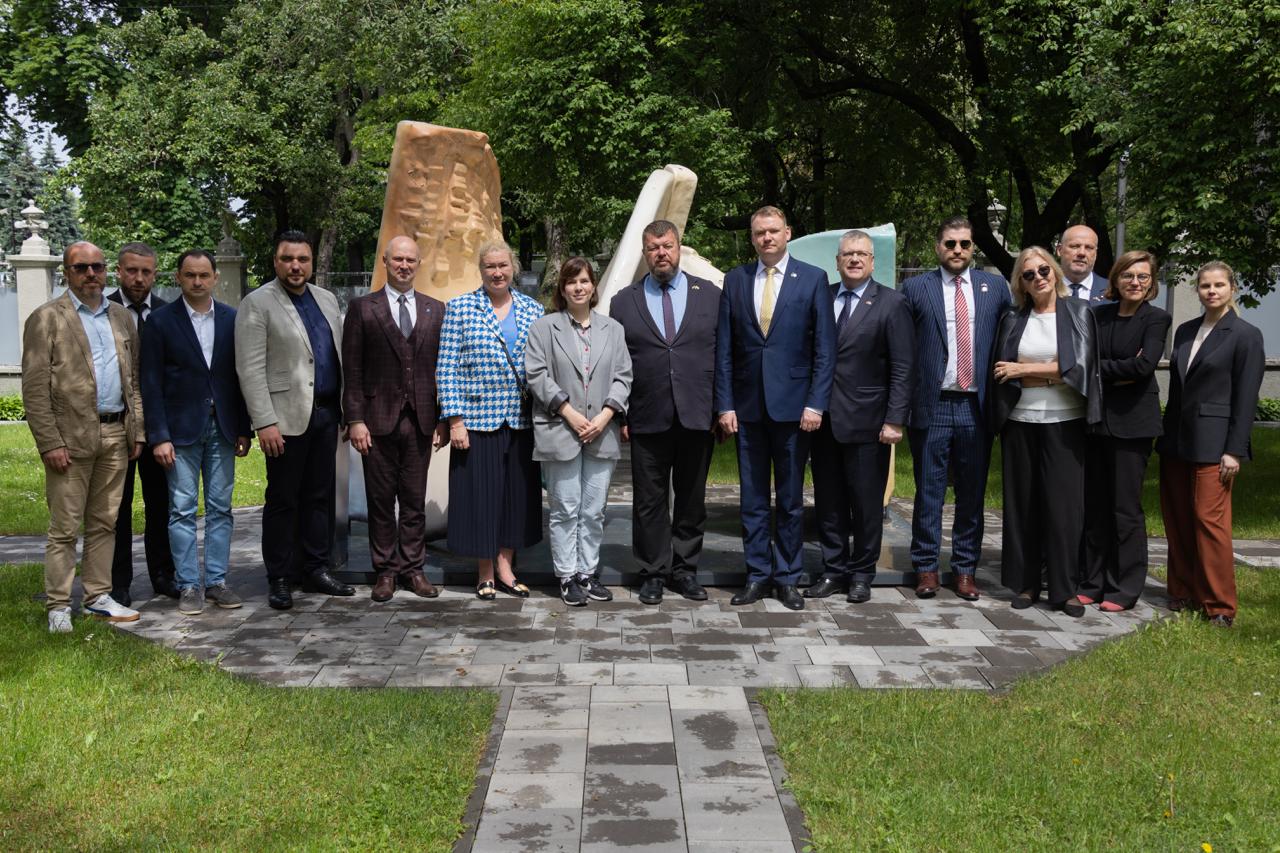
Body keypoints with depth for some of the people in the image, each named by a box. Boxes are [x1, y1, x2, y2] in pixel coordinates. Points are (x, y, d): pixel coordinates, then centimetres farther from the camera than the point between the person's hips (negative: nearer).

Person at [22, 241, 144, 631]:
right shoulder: (46, 318, -3)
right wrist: (50, 443, -13)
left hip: (116, 435, 5)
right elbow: (35, 387, -8)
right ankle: (58, 606, 8)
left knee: (104, 523, 12)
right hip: (71, 437, -5)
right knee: (64, 528, 0)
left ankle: (98, 596, 21)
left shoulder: (121, 317, 13)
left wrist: (137, 430, 9)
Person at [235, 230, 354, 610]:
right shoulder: (257, 304, -5)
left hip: (326, 413, 6)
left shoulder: (327, 299, 14)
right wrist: (265, 422, -17)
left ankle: (315, 570, 21)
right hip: (287, 417, -6)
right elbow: (250, 369, -10)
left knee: (320, 496, 11)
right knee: (283, 499, 2)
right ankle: (280, 579, 11)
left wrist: (347, 410, 11)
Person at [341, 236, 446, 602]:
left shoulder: (435, 310, 9)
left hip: (420, 421, 2)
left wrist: (444, 418, 3)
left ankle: (413, 568, 17)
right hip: (378, 420, -2)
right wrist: (355, 420, -7)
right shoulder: (363, 308, 2)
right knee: (381, 500, 5)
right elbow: (352, 370, -1)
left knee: (415, 500, 7)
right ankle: (385, 571, 15)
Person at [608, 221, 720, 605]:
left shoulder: (710, 295, 6)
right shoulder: (623, 302, 7)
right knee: (649, 501, 6)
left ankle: (684, 570, 21)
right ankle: (653, 573, 17)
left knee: (691, 498, 9)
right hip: (647, 419, 0)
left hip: (697, 416, 0)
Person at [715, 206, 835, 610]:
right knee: (752, 499, 8)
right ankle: (757, 575, 18)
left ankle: (787, 578, 18)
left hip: (793, 406, -2)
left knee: (791, 500, 7)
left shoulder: (813, 279, 1)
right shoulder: (735, 280, 7)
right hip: (747, 407, 2)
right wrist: (725, 405, -1)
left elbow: (824, 348, -2)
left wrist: (815, 404, -9)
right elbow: (724, 349, 6)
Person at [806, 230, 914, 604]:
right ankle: (834, 570, 22)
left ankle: (861, 574, 18)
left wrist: (895, 420, -11)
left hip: (866, 422, -4)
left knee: (866, 503, 5)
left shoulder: (891, 304, -2)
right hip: (824, 420, 4)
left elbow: (902, 369, -6)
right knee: (828, 502, 10)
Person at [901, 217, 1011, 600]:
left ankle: (965, 569, 18)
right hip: (932, 406, -2)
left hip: (976, 407, 2)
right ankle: (926, 567, 14)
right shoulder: (915, 288, 2)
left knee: (972, 493, 8)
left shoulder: (995, 287, 9)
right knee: (929, 491, 4)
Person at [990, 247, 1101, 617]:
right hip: (1020, 421, 2)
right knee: (1022, 503, 5)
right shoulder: (1013, 319, 8)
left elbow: (1078, 365, -8)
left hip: (1064, 423, -2)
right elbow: (1001, 371, 8)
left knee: (1064, 504, -2)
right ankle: (1026, 583, 14)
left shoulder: (1078, 312, 2)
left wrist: (1025, 370, -7)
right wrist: (1052, 373, -3)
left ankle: (1063, 589, 7)